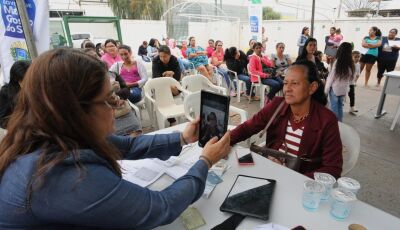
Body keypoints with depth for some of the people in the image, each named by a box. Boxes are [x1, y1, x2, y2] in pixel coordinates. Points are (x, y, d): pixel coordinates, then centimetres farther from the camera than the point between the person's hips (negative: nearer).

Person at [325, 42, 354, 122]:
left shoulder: (338, 62, -15)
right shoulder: (351, 64, -1)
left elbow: (331, 77, -12)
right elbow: (350, 78, 4)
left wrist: (326, 90, -5)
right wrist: (346, 87, 16)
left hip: (334, 88, -5)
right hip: (344, 90, 5)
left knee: (334, 107, 3)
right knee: (340, 106, 16)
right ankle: (340, 122, 24)